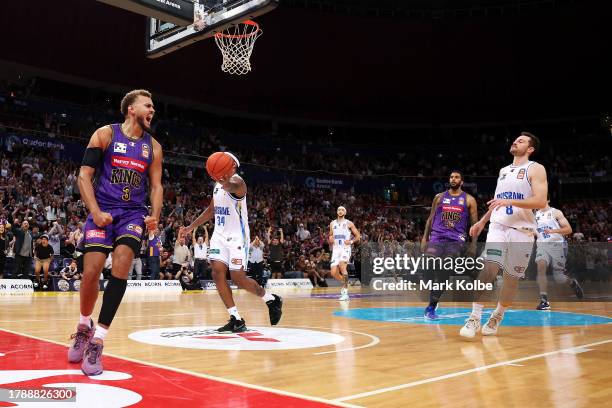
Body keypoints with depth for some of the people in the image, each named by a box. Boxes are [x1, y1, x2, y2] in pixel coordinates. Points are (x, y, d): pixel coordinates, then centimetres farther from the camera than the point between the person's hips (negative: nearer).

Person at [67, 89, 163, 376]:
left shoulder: (153, 147, 10)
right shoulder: (105, 134, 1)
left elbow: (156, 185, 11)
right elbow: (84, 175, -3)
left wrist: (155, 216, -7)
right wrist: (95, 211, -15)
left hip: (133, 213, 2)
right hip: (103, 211, -2)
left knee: (122, 263, -21)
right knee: (91, 272, -10)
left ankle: (97, 340, -15)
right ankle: (84, 326, 20)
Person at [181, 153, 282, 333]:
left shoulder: (237, 181, -15)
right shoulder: (218, 184, 12)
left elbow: (234, 187, -43)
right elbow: (211, 209, 25)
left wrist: (227, 184, -68)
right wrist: (191, 227, 23)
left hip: (237, 236, -7)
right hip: (220, 235, 7)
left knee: (238, 278, -8)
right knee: (217, 272, -9)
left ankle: (272, 299, 18)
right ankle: (236, 319, -3)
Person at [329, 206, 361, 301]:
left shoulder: (349, 223, 2)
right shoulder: (332, 224, 14)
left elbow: (358, 236, 6)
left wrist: (351, 241, -11)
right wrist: (330, 239, 1)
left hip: (345, 248, -4)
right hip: (336, 249, 5)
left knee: (342, 266, -29)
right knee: (333, 272, -4)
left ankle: (345, 292, -23)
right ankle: (345, 283, 28)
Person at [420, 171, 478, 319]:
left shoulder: (469, 200, 6)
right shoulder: (439, 197, 11)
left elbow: (474, 223, 6)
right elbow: (431, 218, 15)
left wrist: (473, 244, 0)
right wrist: (425, 237, 7)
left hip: (455, 241, -2)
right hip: (436, 237, 2)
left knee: (443, 273, -4)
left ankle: (431, 306, 4)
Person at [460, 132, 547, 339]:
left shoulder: (536, 169, -1)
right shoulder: (503, 171, 18)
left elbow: (541, 201, -14)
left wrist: (510, 201, -24)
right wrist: (482, 221, 21)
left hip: (522, 231, -3)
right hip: (498, 226, 3)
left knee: (512, 278, 4)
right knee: (489, 268, -15)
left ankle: (496, 318, 23)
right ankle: (474, 318, -14)